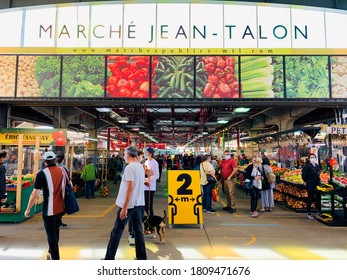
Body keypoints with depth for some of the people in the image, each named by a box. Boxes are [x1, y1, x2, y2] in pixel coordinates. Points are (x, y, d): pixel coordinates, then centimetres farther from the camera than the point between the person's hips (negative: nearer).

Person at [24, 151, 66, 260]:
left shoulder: (42, 173, -14)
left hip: (49, 210, -6)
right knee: (55, 231, 23)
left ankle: (55, 258, 13)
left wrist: (28, 209, -5)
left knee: (51, 235, 6)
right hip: (60, 208, 6)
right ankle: (51, 252, 41)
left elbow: (35, 194, -15)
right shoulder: (62, 171, 1)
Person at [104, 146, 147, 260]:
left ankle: (109, 258, 12)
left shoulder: (129, 167, -16)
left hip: (129, 204, -8)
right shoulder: (141, 166, 9)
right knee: (138, 230, 13)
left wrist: (124, 208, -21)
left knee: (116, 231, 3)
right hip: (139, 203, 8)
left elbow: (130, 187, -22)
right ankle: (142, 257, 19)